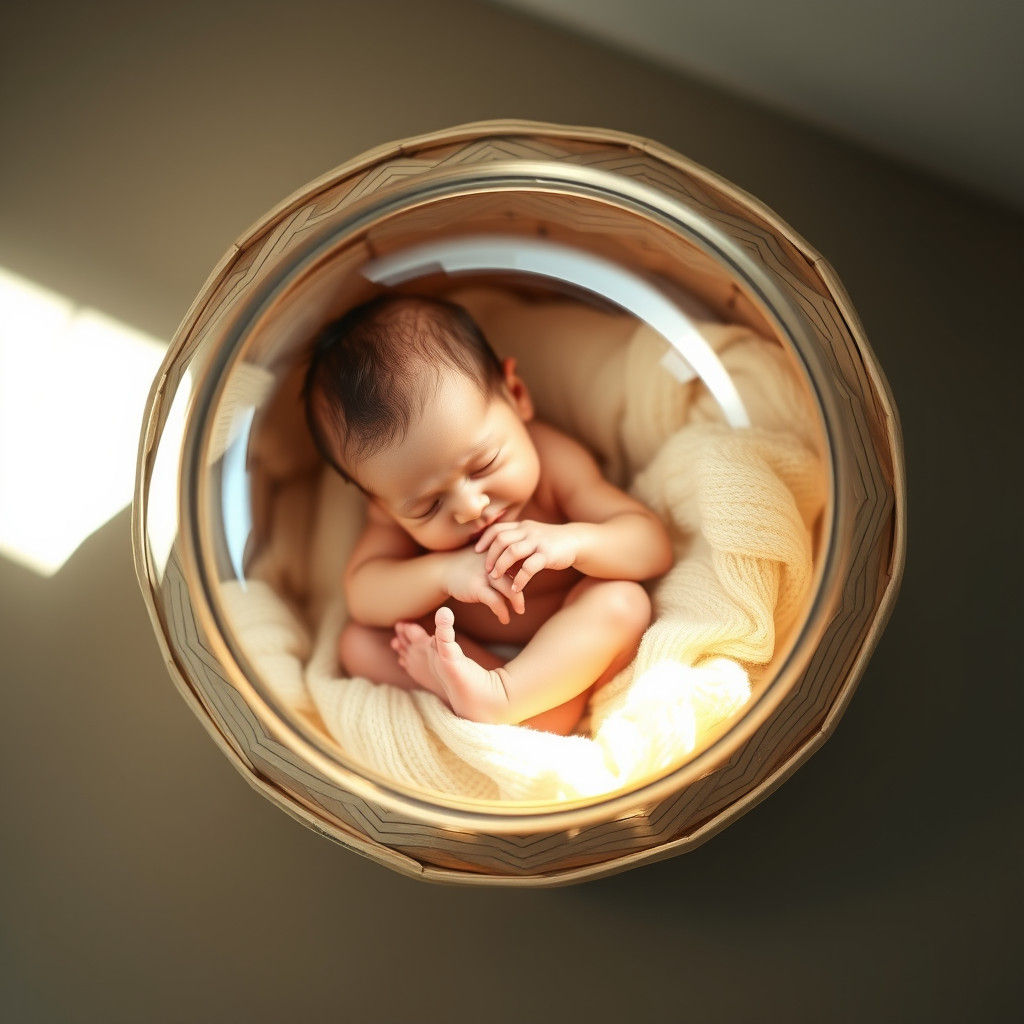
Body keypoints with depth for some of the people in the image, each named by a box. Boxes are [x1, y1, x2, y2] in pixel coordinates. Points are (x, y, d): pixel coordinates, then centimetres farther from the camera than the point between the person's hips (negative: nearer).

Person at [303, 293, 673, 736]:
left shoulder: (556, 462, -21)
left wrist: (576, 541, -43)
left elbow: (654, 544, -22)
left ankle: (492, 696, -46)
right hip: (460, 646, 3)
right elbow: (361, 595, -22)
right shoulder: (399, 505, -15)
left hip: (574, 648, -2)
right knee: (357, 640, -19)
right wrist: (443, 573, -40)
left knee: (622, 601, -31)